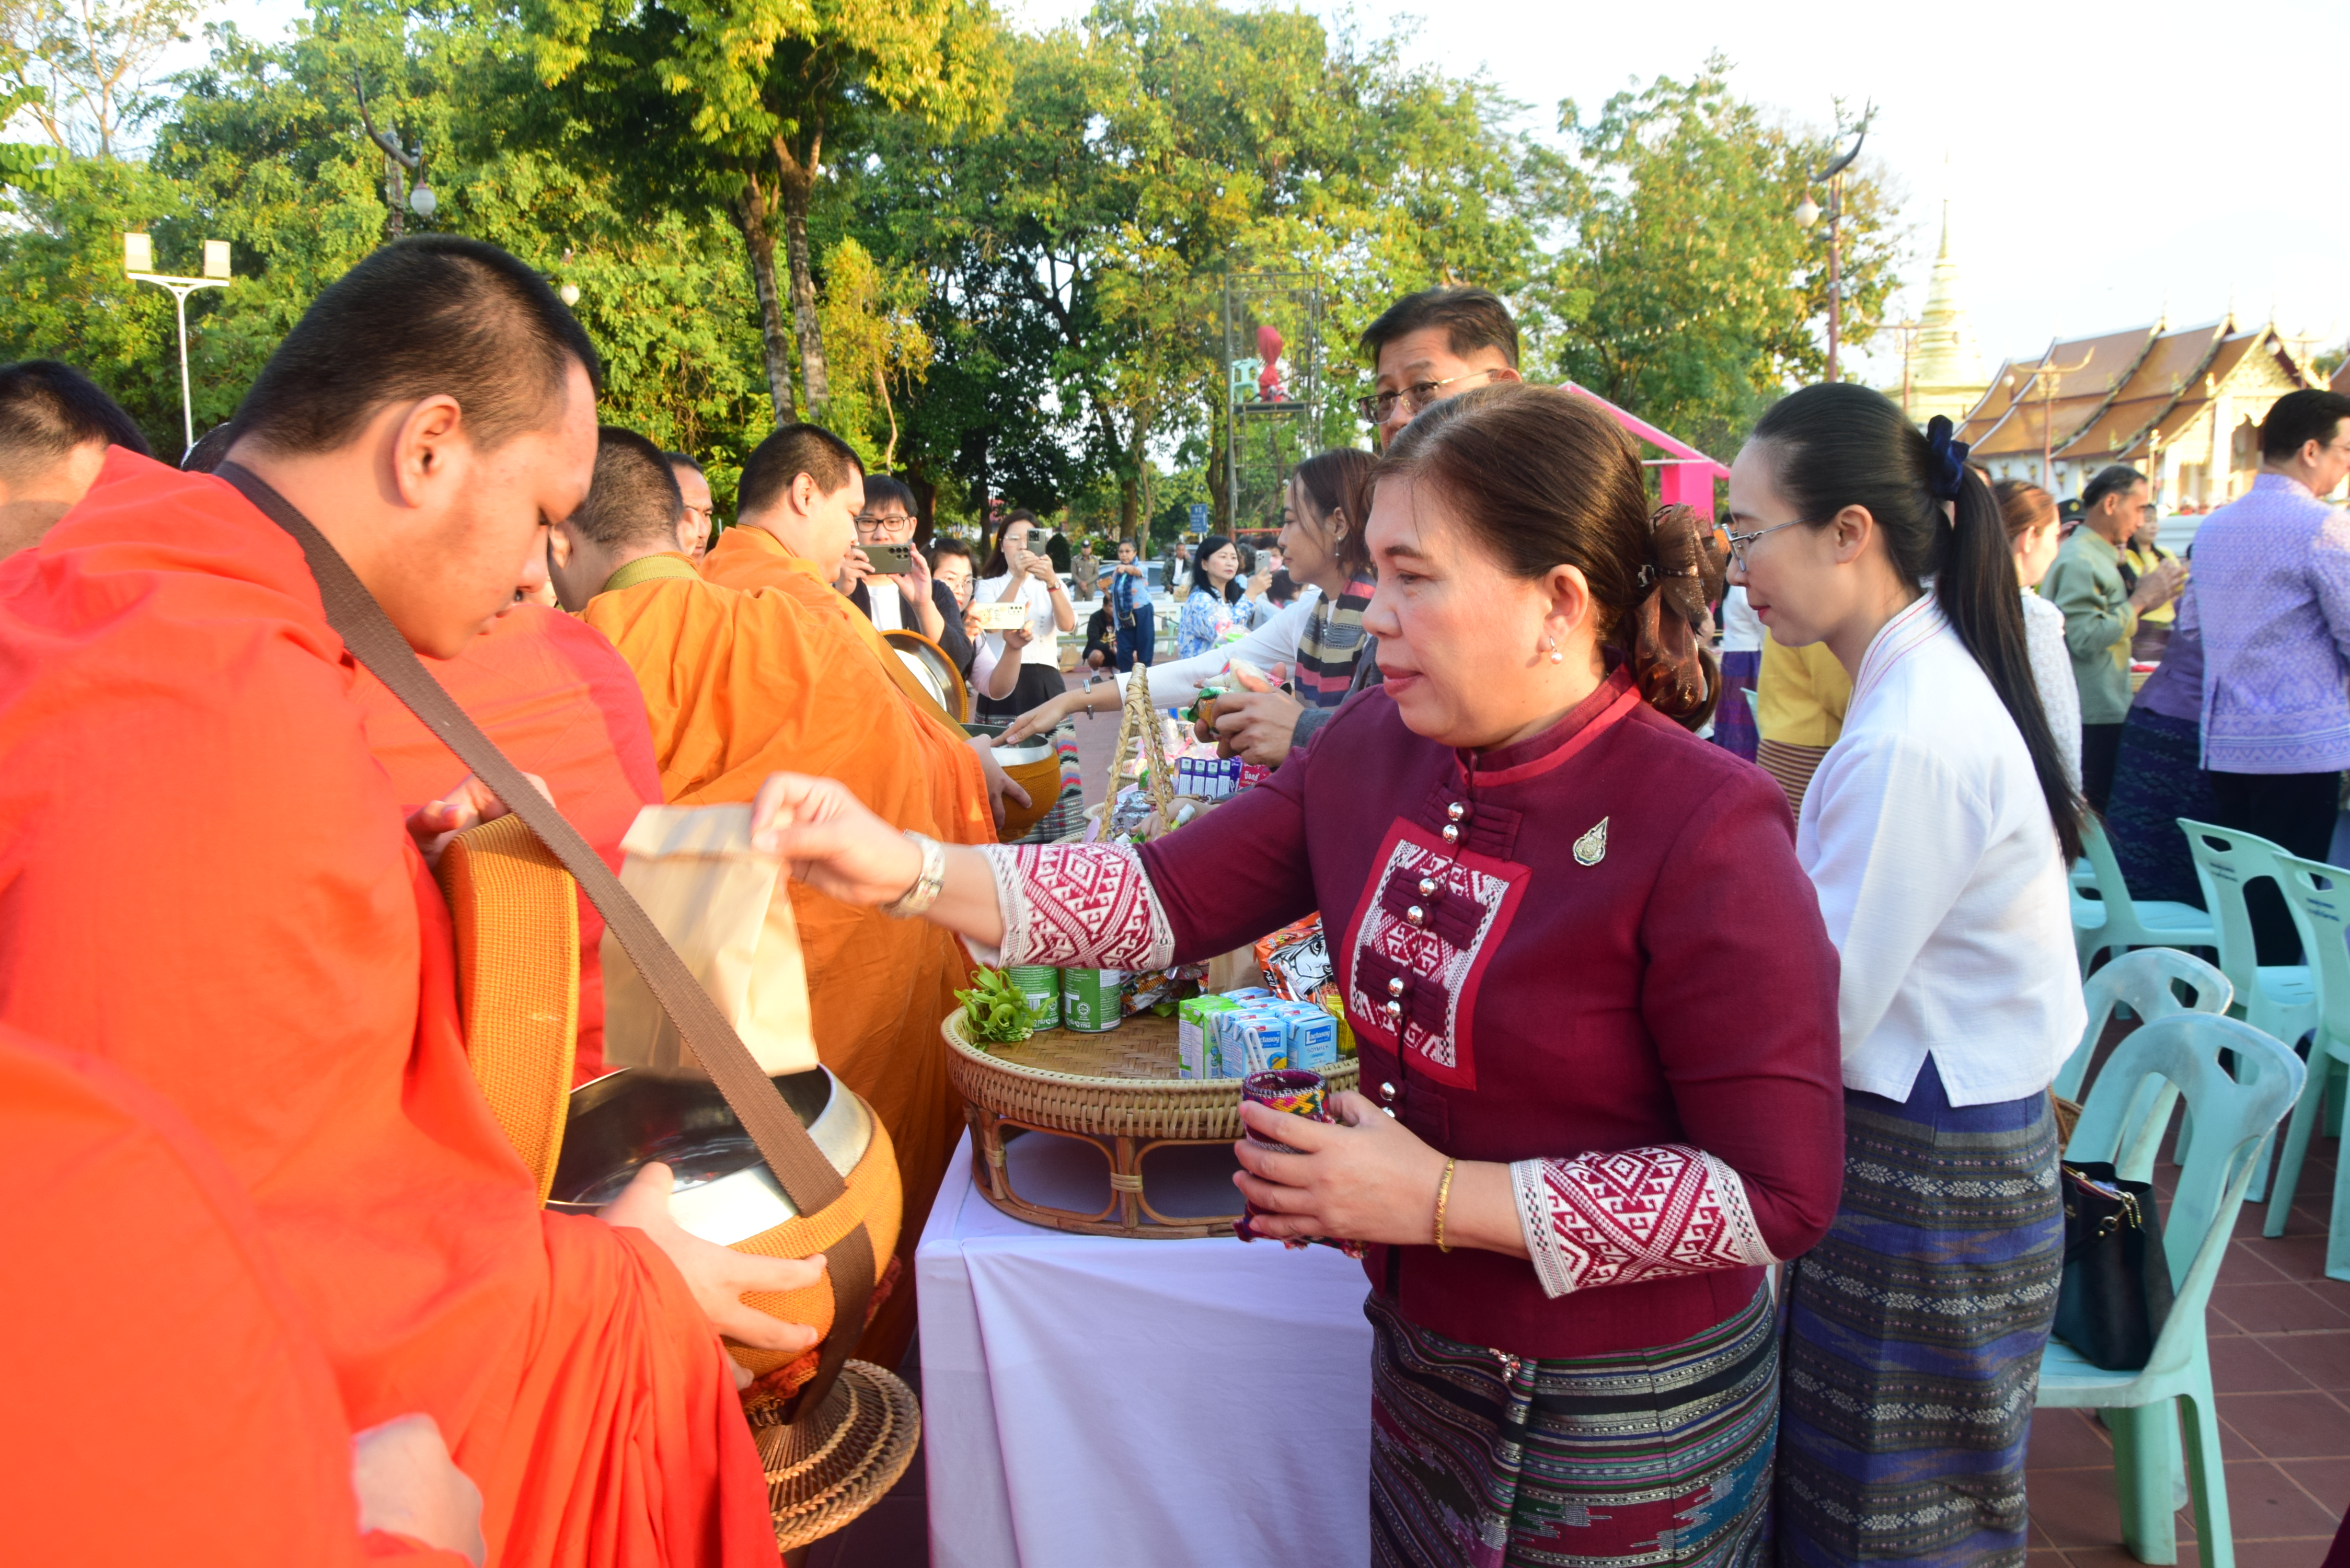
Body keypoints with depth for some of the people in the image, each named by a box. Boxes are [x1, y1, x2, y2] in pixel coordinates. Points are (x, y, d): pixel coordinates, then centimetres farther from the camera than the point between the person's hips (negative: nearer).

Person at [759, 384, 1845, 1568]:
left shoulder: (1706, 832, -24)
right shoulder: (1374, 751, -5)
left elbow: (1782, 1191, -23)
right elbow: (1170, 896, -3)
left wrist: (1442, 1198, -23)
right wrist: (905, 871, -14)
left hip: (1628, 1426, -5)